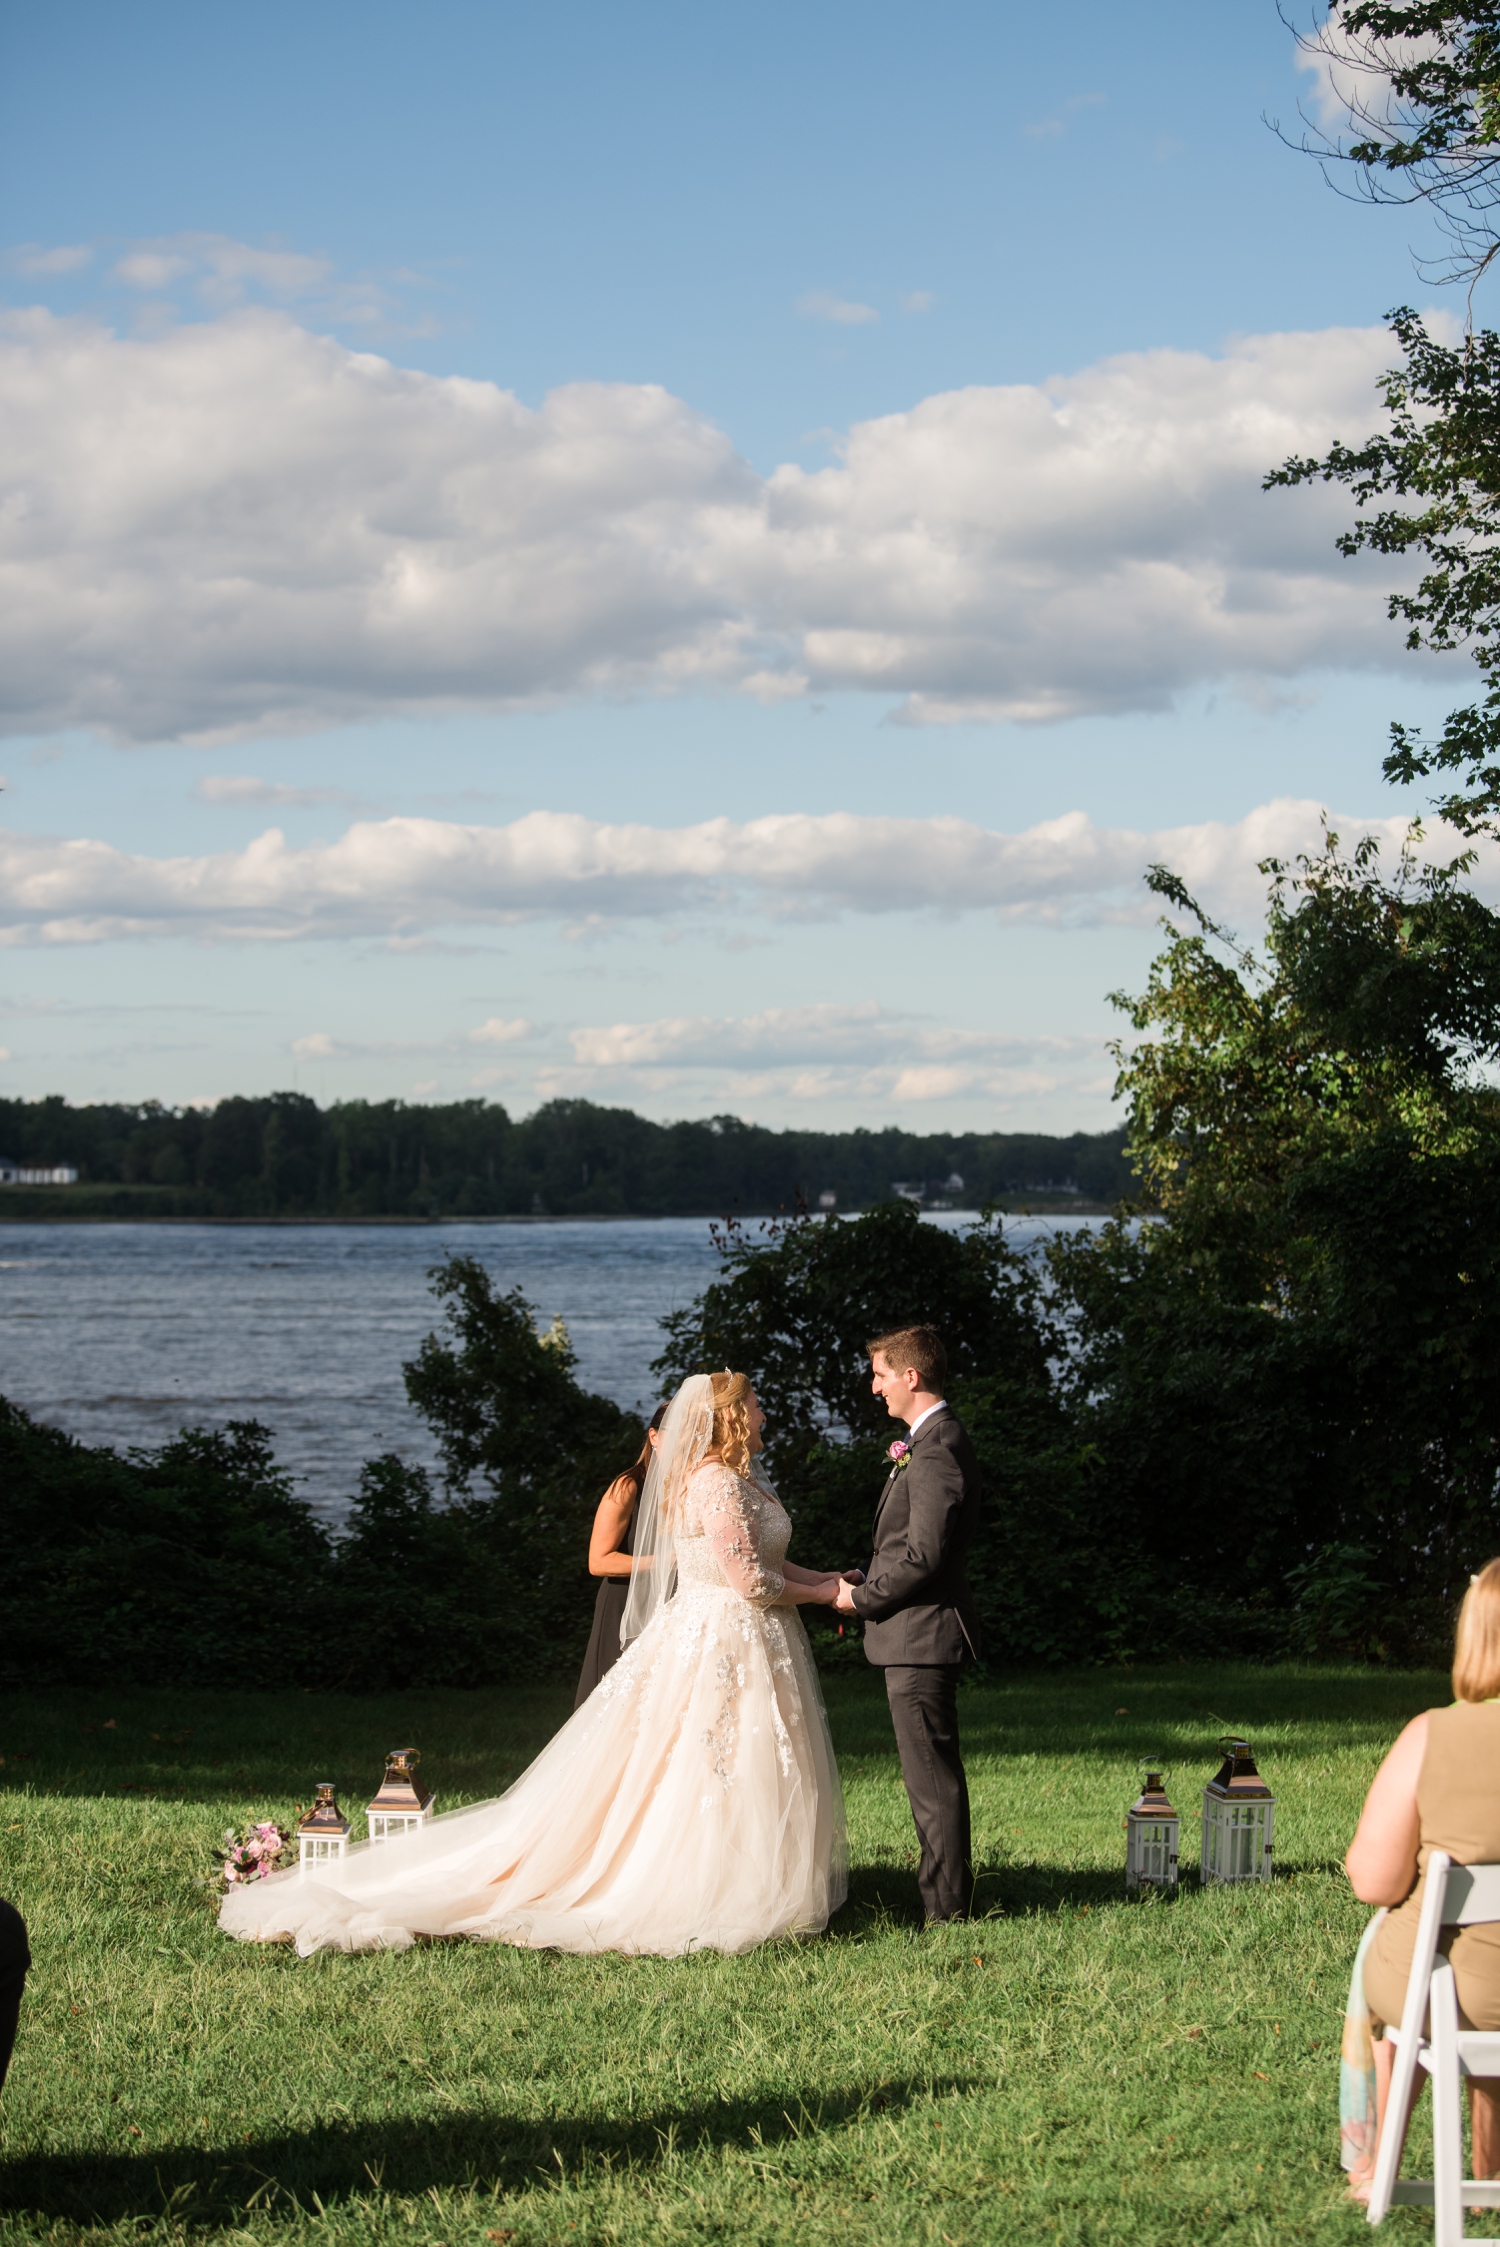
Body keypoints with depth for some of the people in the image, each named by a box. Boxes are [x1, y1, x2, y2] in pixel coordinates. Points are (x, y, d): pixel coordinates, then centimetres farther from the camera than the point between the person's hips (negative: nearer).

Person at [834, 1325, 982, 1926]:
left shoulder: (935, 1452, -19)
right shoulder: (937, 1439, 15)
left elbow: (924, 1556, -23)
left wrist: (863, 1598, -11)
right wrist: (869, 1587, 12)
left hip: (921, 1633, -11)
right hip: (922, 1633, 11)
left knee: (931, 1776, -6)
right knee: (935, 1773, 16)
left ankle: (945, 1905, -2)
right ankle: (950, 1893, 22)